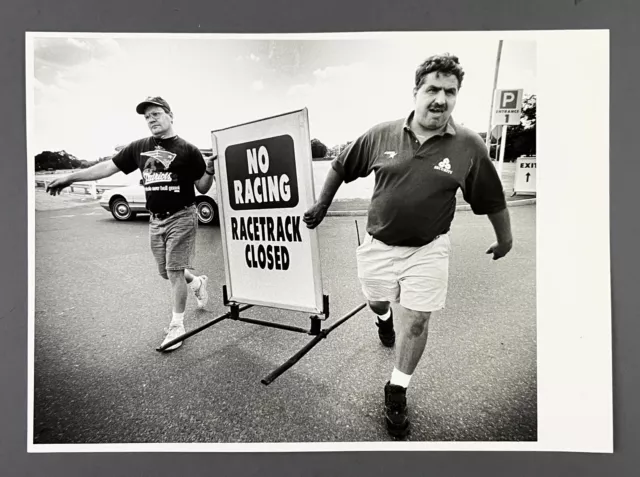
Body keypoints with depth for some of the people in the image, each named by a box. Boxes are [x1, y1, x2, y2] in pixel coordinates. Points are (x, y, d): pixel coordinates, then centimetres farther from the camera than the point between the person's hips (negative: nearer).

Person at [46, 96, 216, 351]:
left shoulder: (187, 150, -6)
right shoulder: (139, 148, 7)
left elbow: (202, 188, -5)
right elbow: (109, 166, 10)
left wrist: (209, 171, -24)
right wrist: (70, 177, 9)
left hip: (181, 218, -5)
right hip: (155, 220, 6)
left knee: (174, 271, -4)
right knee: (165, 272, 13)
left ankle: (177, 325, 10)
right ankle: (198, 283, 43)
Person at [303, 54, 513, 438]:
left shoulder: (469, 146, -10)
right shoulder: (381, 135, -7)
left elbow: (493, 200, 2)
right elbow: (341, 167, 7)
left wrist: (505, 240, 12)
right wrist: (322, 205, 10)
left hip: (427, 249, -1)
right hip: (379, 244, 2)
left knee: (416, 321, 3)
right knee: (377, 303, 20)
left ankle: (397, 391, 26)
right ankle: (384, 318, 61)